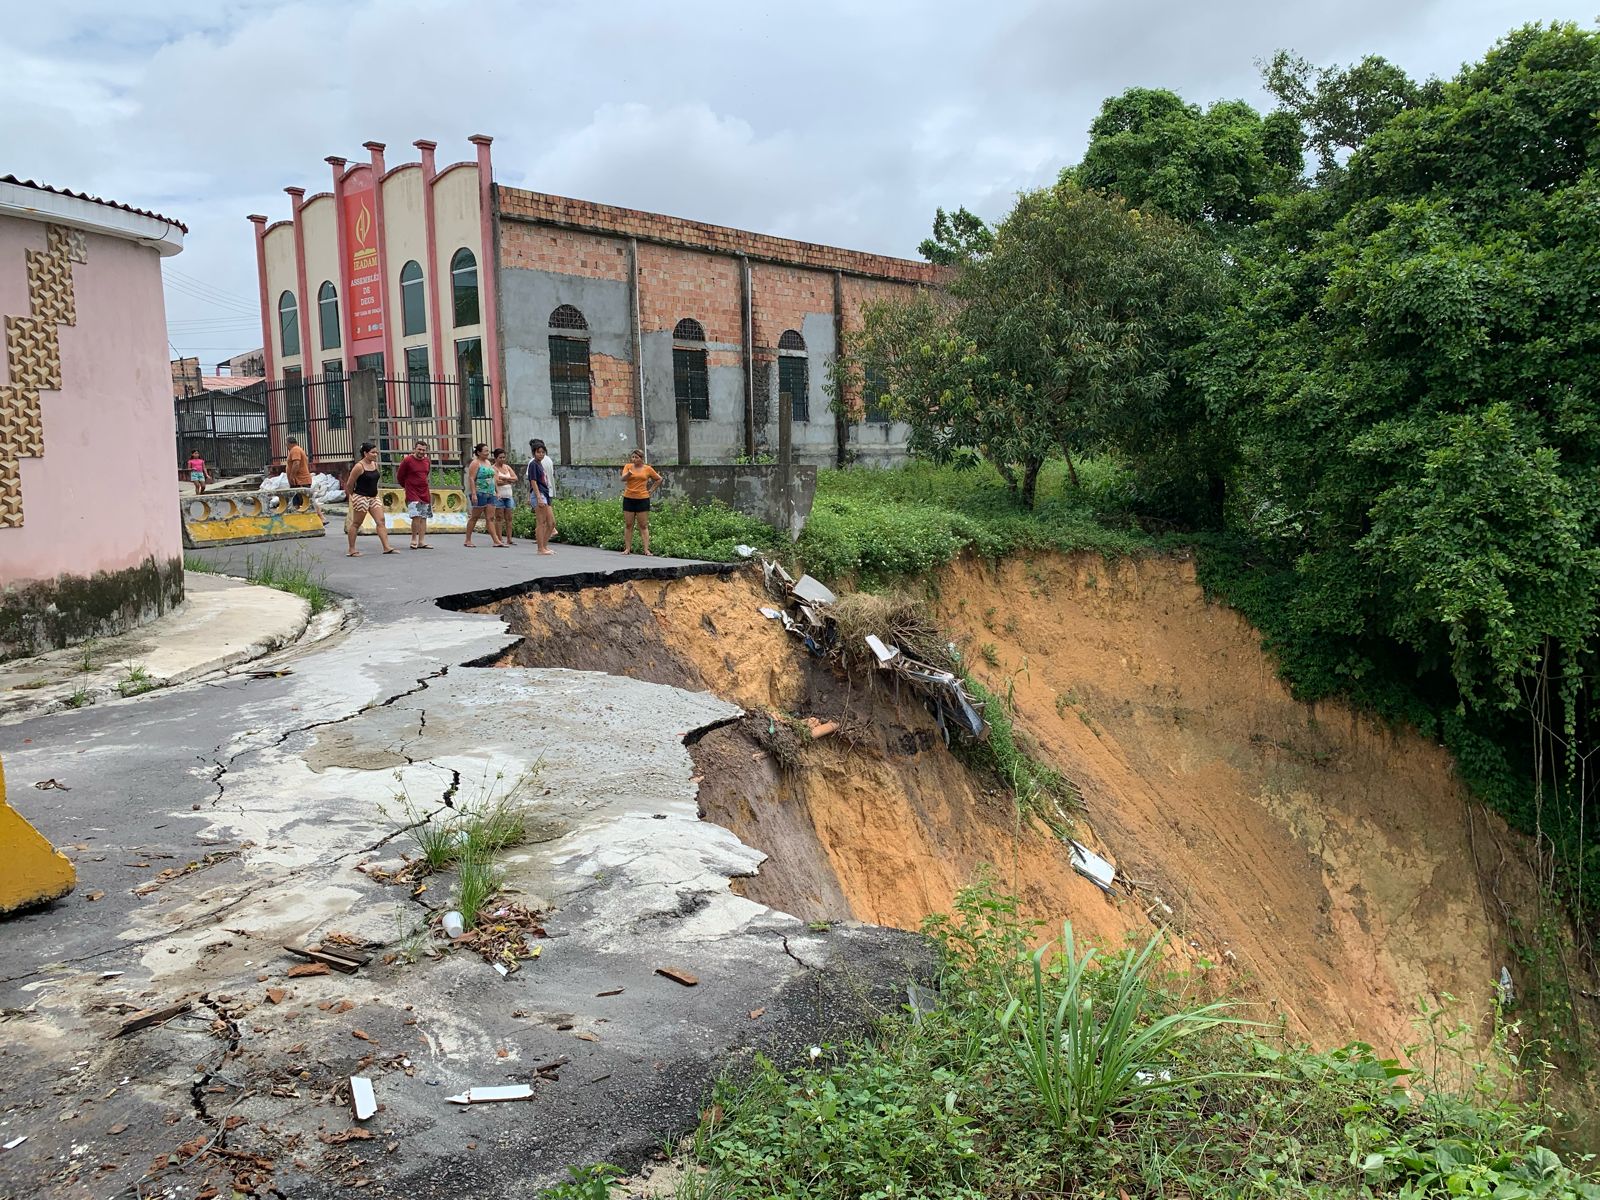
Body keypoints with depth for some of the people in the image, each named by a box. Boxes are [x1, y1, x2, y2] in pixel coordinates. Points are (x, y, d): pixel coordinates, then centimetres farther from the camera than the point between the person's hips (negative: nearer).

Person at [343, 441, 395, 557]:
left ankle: (386, 547, -5)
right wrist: (353, 496, 5)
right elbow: (349, 484, -8)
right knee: (356, 523, 3)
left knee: (381, 521, -2)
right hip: (361, 497, -7)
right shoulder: (359, 466, -16)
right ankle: (351, 550, 12)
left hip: (374, 497, 7)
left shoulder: (375, 464, 6)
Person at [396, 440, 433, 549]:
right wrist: (408, 486, 11)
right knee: (416, 516, -16)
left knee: (423, 518, 7)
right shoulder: (407, 460, -7)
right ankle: (414, 540, -2)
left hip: (425, 494, 6)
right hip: (412, 494, -6)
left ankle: (422, 542, 12)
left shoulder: (427, 462, 9)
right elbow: (399, 476, 1)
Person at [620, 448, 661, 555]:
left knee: (643, 526, -1)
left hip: (642, 499, -1)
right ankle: (627, 548, 8)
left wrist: (651, 490, 6)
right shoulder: (628, 466, 3)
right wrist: (628, 473, -32)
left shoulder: (648, 469, 3)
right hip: (628, 499, 1)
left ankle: (646, 549, -3)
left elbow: (659, 479, 15)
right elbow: (623, 479, -12)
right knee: (628, 525, 4)